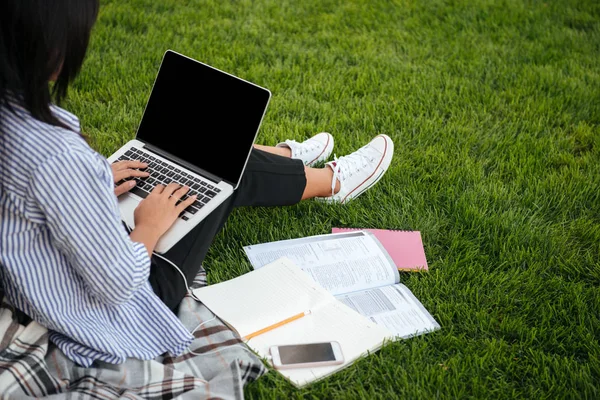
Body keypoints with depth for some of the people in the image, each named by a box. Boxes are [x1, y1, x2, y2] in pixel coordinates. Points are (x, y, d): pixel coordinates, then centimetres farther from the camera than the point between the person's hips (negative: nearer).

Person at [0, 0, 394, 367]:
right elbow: (119, 285, -29)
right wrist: (151, 226, -12)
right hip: (109, 313, -7)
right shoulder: (58, 157, -38)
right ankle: (333, 182, 34)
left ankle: (287, 157, 45)